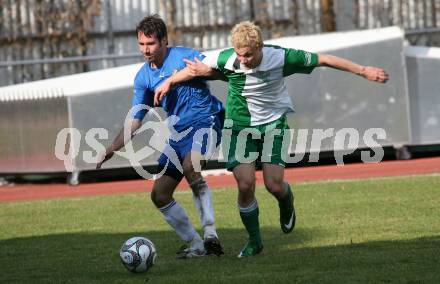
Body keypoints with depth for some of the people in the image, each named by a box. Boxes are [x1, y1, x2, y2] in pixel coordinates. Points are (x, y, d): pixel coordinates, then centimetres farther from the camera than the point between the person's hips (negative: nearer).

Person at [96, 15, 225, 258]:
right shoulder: (143, 78, 8)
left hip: (204, 120, -8)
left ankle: (210, 234, -34)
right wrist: (113, 148, -1)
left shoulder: (184, 56, -8)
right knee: (159, 195, 4)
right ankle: (195, 245, 13)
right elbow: (135, 121, 10)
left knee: (190, 167, -36)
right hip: (178, 132, 8)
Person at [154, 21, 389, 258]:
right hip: (240, 127, 1)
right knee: (245, 184, -13)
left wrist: (363, 71, -10)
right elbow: (197, 68, 3)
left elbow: (323, 60, -13)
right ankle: (254, 240, 8)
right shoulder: (226, 59, -18)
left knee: (274, 185, -12)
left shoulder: (280, 57, -21)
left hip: (273, 123, -1)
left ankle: (286, 201, 28)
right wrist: (169, 83, 10)